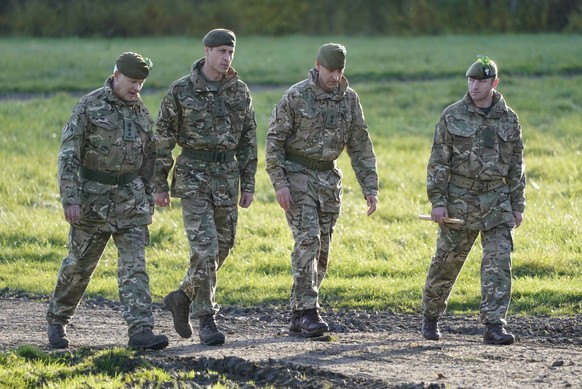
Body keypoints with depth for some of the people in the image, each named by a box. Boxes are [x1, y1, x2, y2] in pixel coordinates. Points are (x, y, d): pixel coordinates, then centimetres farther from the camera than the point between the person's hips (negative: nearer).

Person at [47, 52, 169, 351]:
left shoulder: (141, 112, 8)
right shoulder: (89, 107, -8)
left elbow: (148, 158, 18)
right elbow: (68, 154, -12)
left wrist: (148, 200, 16)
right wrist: (70, 199, -19)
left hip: (130, 199, 4)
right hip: (93, 197, -4)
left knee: (134, 264, -7)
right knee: (79, 264, 6)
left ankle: (140, 330, -15)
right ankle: (56, 320, 26)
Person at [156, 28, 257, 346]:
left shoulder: (239, 91, 5)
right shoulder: (181, 90, -5)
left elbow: (248, 139, 11)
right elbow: (163, 138, -2)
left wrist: (248, 184, 7)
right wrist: (160, 185, -3)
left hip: (227, 176, 5)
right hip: (193, 176, -5)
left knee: (222, 246, 9)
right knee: (204, 247, -12)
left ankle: (182, 296, 30)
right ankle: (206, 320, -8)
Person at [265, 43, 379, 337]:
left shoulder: (349, 98, 3)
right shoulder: (295, 97, -10)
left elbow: (360, 145, 7)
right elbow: (274, 140, -8)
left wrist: (370, 188, 1)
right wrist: (279, 183, -16)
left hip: (328, 178, 5)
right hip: (297, 175, -5)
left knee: (322, 249, 4)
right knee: (308, 241, -17)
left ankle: (297, 317, 11)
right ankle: (308, 311, -18)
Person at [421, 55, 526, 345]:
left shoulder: (508, 119, 6)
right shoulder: (453, 116, -2)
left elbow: (516, 166, 11)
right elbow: (438, 162, -2)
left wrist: (518, 205, 8)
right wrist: (437, 201, -9)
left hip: (496, 202, 2)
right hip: (459, 202, -2)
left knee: (499, 262, -10)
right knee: (447, 261, 6)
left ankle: (494, 326, -11)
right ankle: (430, 316, 26)